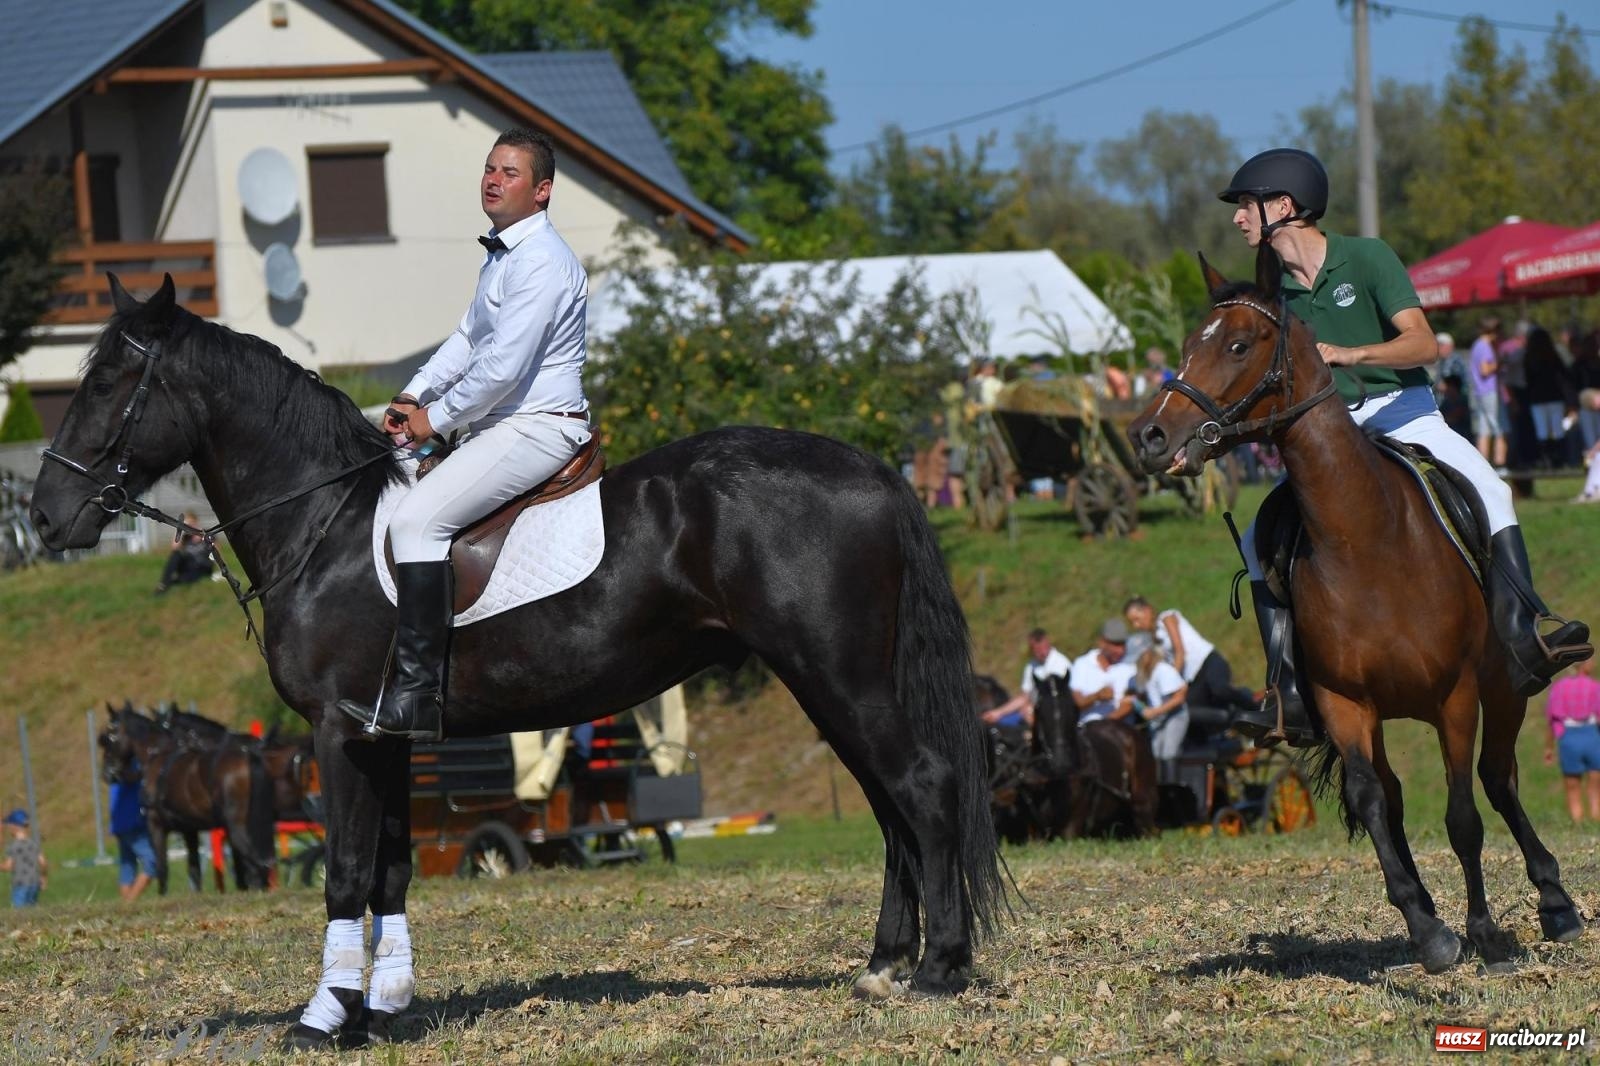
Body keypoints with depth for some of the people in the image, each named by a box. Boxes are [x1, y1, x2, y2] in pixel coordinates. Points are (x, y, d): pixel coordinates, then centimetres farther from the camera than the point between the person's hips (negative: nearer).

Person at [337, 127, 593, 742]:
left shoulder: (540, 262, -18)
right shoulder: (502, 253, 17)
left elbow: (503, 367, -23)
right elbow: (467, 338, 24)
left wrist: (437, 419, -11)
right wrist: (413, 397, 11)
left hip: (537, 429, -11)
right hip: (499, 425, 11)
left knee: (417, 519, -24)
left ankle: (415, 700, -30)